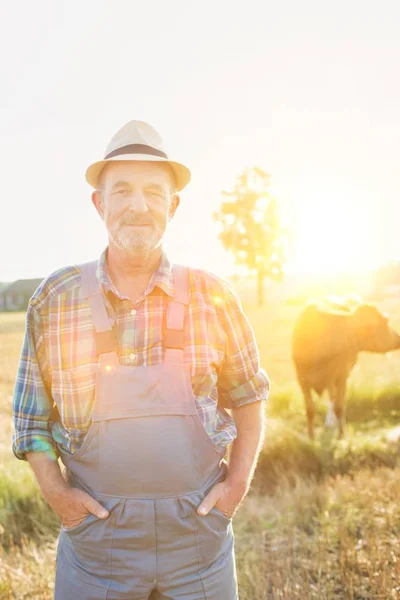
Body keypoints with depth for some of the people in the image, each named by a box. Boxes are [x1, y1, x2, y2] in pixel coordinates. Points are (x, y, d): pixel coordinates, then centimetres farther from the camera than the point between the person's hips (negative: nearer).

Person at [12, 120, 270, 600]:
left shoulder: (212, 296, -2)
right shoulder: (56, 298, -2)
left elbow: (249, 397, 7)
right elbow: (31, 412, 4)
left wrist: (239, 481, -3)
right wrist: (53, 488, -7)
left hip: (199, 530, 1)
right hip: (94, 531, 0)